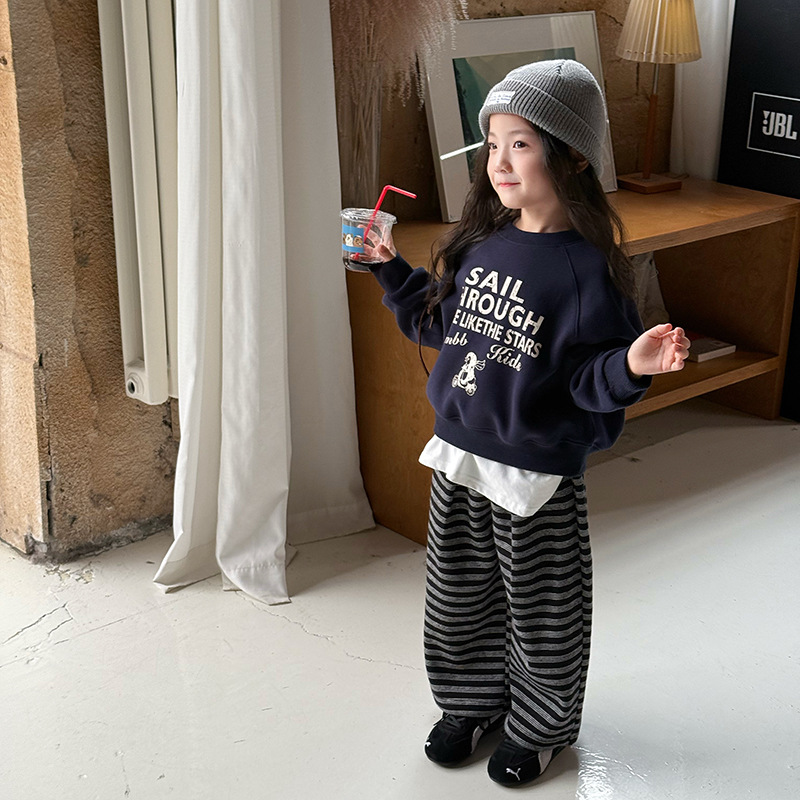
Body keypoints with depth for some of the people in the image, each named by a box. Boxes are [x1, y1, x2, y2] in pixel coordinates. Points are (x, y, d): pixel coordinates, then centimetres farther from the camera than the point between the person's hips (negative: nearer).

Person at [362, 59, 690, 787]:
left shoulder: (587, 269, -18)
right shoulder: (479, 247, 1)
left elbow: (588, 382, -18)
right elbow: (439, 324, 15)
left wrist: (632, 365, -37)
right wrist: (391, 269, 13)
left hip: (537, 478, -6)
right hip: (458, 461, 6)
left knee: (540, 614, 13)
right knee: (459, 601, 21)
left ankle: (541, 727, 38)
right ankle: (471, 704, 45)